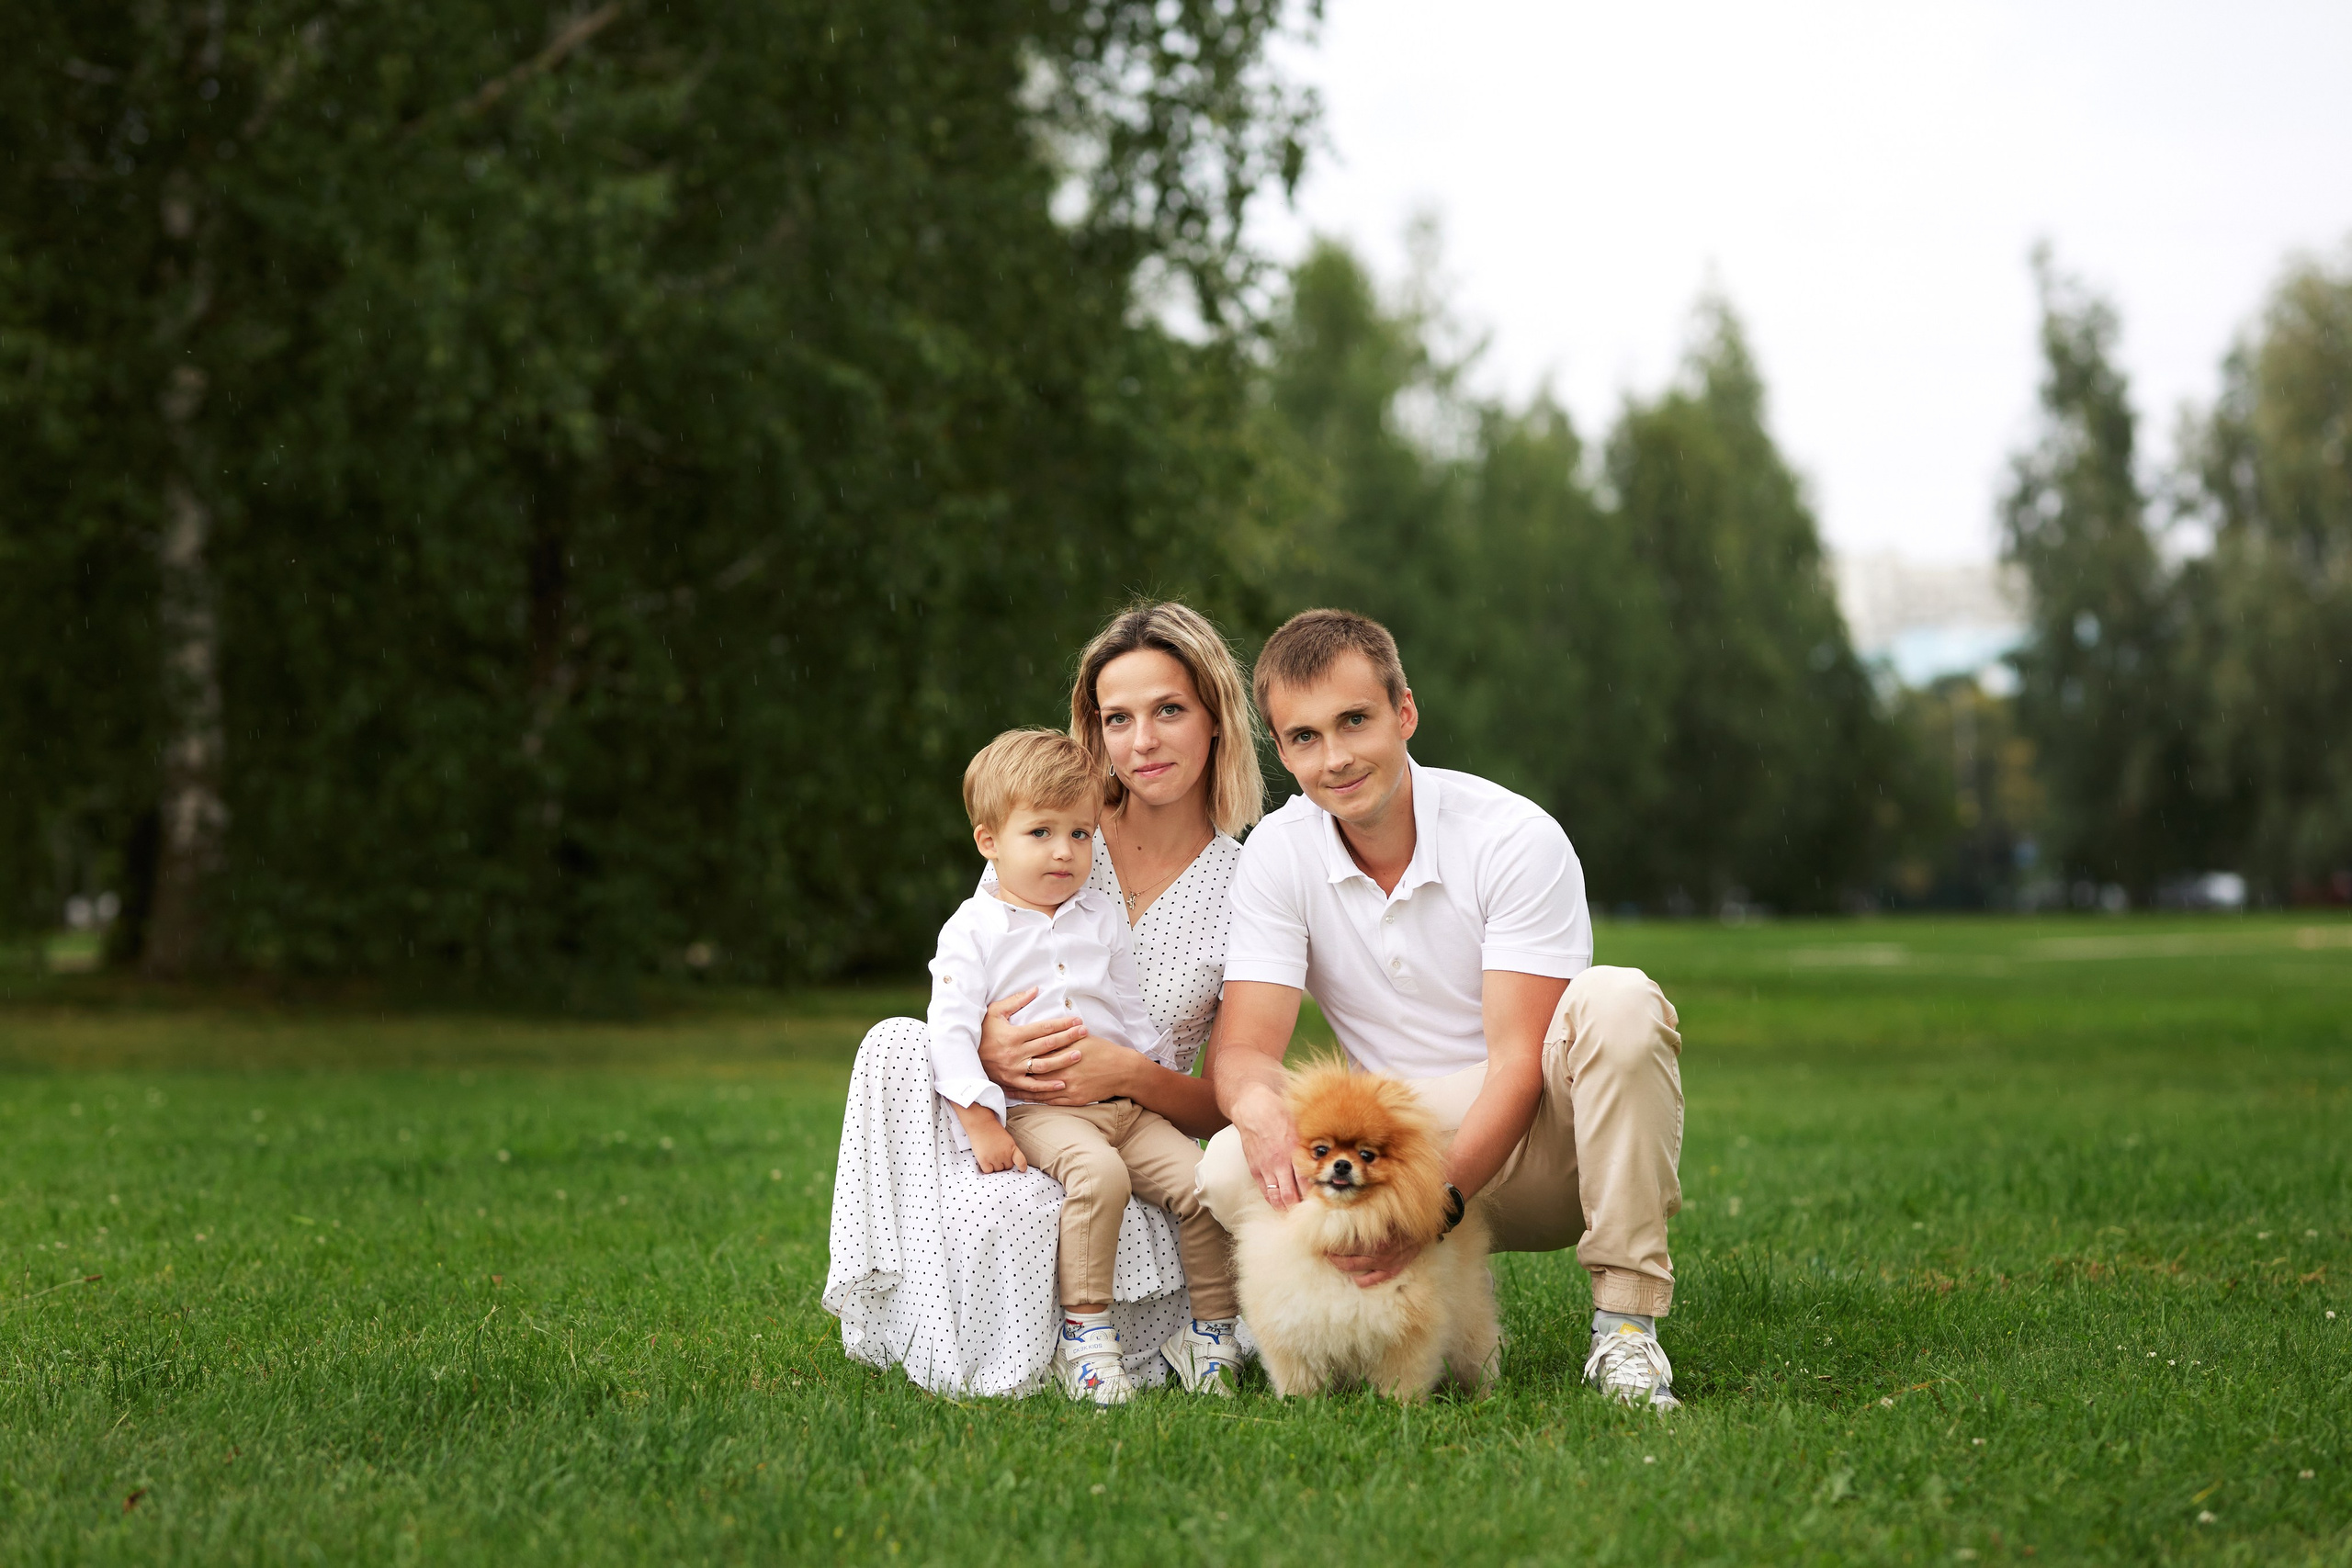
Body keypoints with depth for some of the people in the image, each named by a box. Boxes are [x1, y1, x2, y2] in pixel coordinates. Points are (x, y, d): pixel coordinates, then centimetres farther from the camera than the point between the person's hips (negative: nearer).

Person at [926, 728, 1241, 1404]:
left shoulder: (1103, 918, 15)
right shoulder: (974, 930, 1)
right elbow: (951, 1031, -5)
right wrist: (980, 1122, -15)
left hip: (1122, 1100, 5)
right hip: (1036, 1109, -5)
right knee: (1098, 1171, -35)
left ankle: (1210, 1331, -3)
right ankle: (1086, 1334, -28)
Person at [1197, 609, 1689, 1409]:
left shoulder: (1516, 839, -15)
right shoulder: (1279, 854, -5)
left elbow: (1517, 1062, -20)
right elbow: (1242, 1045, -11)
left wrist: (1437, 1201, -36)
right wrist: (1257, 1102, -37)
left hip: (1535, 1141, -2)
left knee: (1618, 1000, -34)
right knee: (1231, 1171, -26)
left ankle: (1625, 1323, -26)